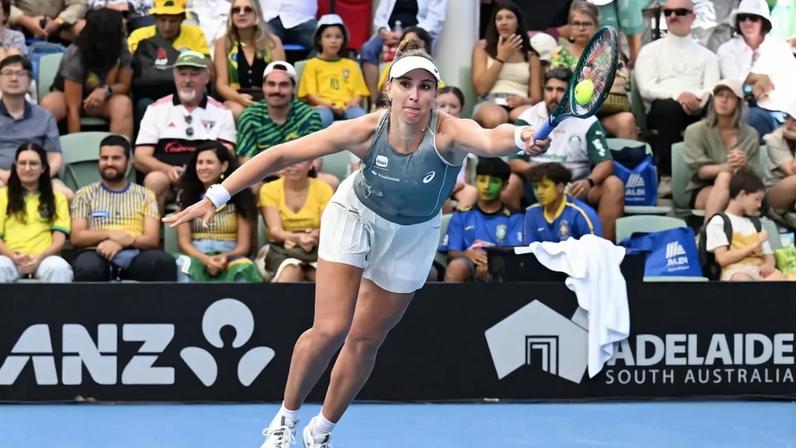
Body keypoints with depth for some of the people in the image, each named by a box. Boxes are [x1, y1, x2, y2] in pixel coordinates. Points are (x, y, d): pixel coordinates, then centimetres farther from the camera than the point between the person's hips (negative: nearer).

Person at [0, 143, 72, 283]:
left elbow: (59, 239, 8)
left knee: (60, 269, -37)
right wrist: (13, 256, -12)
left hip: (44, 257, 0)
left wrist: (39, 257, -13)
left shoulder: (57, 198, 19)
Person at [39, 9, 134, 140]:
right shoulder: (76, 55, -29)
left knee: (123, 103, -31)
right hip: (67, 97, -3)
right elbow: (72, 108, -32)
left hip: (100, 99, 3)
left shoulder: (121, 50, -17)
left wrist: (106, 90, -32)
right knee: (49, 104, -37)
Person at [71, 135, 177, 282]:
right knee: (87, 267, -39)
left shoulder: (145, 195, 18)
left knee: (164, 262, -33)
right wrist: (111, 234, -11)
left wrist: (122, 242, -14)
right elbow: (77, 237, 5)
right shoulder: (85, 194, 17)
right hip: (99, 255, -1)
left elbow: (152, 239, 5)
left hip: (134, 257, 1)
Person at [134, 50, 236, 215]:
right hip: (167, 179, 0)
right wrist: (167, 169, -17)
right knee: (154, 180, -34)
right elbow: (140, 158, 5)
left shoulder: (221, 113, 15)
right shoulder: (157, 110, 13)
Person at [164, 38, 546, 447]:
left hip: (412, 237, 1)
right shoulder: (367, 131, -31)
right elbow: (281, 155, -25)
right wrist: (216, 197, -29)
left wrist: (519, 137, -83)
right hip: (356, 217, -1)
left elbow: (489, 140, -59)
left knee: (365, 340, 8)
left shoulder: (448, 133, -34)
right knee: (329, 330, -12)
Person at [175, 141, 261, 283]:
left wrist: (225, 257, -18)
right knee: (183, 266, -37)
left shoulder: (239, 197, 8)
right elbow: (184, 241, 4)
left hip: (230, 258, -1)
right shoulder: (186, 197, 11)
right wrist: (206, 259, -16)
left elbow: (244, 245, 4)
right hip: (197, 257, 1)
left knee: (244, 268, -38)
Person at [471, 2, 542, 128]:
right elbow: (481, 88, 2)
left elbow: (536, 98, 13)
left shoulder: (531, 56, 19)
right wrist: (501, 58, 0)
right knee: (494, 119, -42)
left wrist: (524, 101, -12)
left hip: (519, 105, 1)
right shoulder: (482, 47, 14)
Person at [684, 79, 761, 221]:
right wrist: (726, 166, -26)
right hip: (702, 191, -1)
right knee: (724, 177, -35)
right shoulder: (695, 131, 4)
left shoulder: (750, 134, 10)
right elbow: (699, 170, -7)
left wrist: (744, 166, -20)